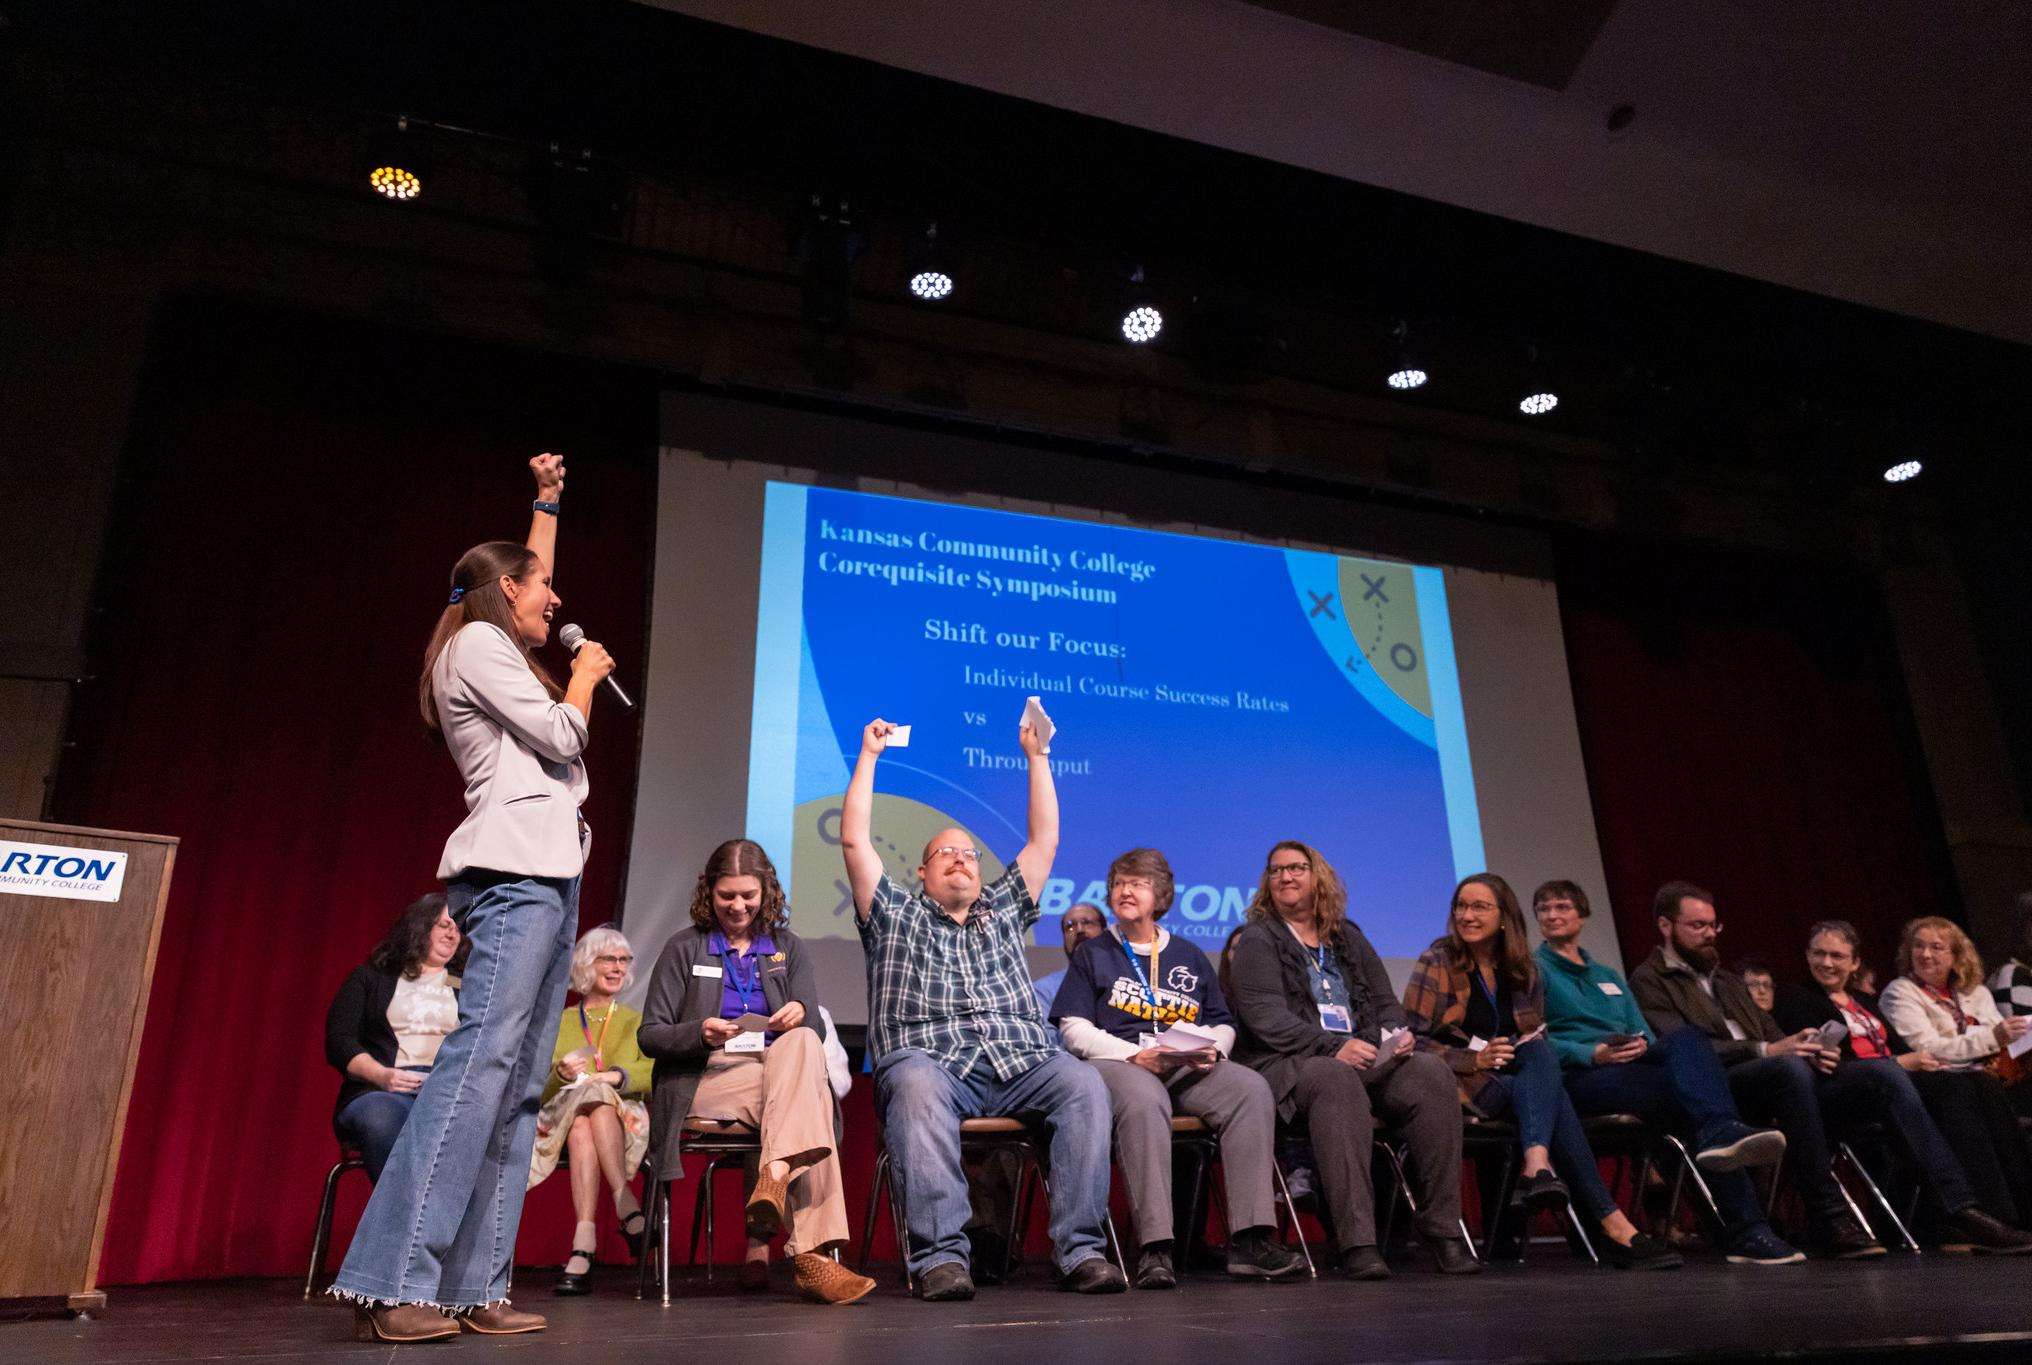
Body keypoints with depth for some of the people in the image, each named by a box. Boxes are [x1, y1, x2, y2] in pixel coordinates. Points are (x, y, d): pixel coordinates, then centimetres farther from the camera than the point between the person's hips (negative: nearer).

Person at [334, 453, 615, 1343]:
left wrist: (547, 502, 43)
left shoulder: (498, 650, 26)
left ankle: (473, 1289, 0)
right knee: (480, 1060, -18)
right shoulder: (477, 644, -1)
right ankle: (393, 1284, -19)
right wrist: (585, 676, 9)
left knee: (517, 1086, 2)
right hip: (514, 873, -10)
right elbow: (561, 738, -8)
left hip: (549, 875, 10)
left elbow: (532, 579, 44)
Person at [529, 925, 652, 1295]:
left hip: (624, 1118, 0)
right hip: (561, 1113, 0)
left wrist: (618, 1076, -15)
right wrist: (561, 1075, -12)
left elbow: (654, 1076, 5)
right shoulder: (559, 1022, 22)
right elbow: (536, 1085, 10)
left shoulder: (637, 1022, 22)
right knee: (591, 1096, -37)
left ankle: (583, 1246, -44)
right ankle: (627, 1208, -45)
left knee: (583, 1125, -36)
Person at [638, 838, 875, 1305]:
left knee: (802, 1043, -36)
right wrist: (700, 1034, -18)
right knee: (808, 1100, -34)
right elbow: (650, 1034, 4)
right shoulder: (684, 948, 10)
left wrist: (801, 1013, -20)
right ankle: (812, 1254, -46)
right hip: (707, 1079, -3)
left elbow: (815, 1026, 7)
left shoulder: (789, 948, 18)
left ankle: (774, 1178, -50)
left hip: (781, 1069, 3)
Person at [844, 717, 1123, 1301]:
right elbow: (854, 841, 16)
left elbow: (1045, 839, 28)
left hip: (1020, 1065, 3)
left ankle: (1081, 1248, -29)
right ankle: (940, 1255, -41)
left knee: (1084, 1084, -28)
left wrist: (1036, 755, 26)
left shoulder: (1003, 912, 31)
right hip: (932, 1061, -2)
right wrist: (869, 754, 20)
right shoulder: (897, 917, 24)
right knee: (916, 1085, -38)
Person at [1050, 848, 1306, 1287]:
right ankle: (1154, 1247, -43)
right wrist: (1135, 1055, -11)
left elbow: (1223, 1024, 23)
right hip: (1119, 1063, -3)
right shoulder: (1093, 954, 16)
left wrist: (1212, 1049, -2)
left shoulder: (1189, 957, 25)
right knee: (1143, 1100, -40)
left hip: (1190, 1068, 3)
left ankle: (1251, 1239, -32)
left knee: (1252, 1089, -27)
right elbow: (1074, 1029, 4)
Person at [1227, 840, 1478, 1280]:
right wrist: (1333, 1047, -20)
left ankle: (1442, 1230, -21)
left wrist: (1396, 1036, -3)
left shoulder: (1347, 937, 24)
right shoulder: (1257, 939, 6)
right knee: (1337, 1081, -38)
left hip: (1366, 1060, 5)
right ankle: (1356, 1242, -42)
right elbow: (1265, 1018, -8)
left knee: (1431, 1073, -23)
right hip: (1287, 1065, -5)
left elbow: (1386, 1003, 21)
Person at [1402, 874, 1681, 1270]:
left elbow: (1536, 1039, 22)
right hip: (1461, 1087, -4)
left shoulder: (1523, 970, 15)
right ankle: (1613, 1224, -38)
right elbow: (1413, 1040, -7)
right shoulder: (1437, 962, 0)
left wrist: (1531, 1047, -3)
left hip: (1519, 1080, 5)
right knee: (1550, 1094, -32)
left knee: (1539, 1053, -32)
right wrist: (1474, 1059, -20)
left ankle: (1537, 1166, -53)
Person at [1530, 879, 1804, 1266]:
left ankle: (1720, 1133, -44)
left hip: (1633, 1066, 5)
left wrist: (1643, 1047, -3)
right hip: (1578, 1078, -5)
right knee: (1699, 1089, -27)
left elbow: (1646, 1037, 22)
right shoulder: (1533, 969, 11)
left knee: (1686, 1038, -28)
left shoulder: (1610, 977, 31)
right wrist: (1592, 1054, -17)